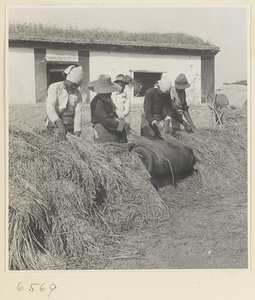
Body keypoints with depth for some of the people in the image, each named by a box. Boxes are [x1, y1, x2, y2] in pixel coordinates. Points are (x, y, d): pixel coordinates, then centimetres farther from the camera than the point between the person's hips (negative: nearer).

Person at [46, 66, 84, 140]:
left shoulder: (78, 95, 9)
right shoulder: (54, 87, -1)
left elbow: (78, 114, 1)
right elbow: (50, 108, -16)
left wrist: (77, 133, -16)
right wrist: (60, 124, -32)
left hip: (70, 129, 3)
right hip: (54, 126, -3)